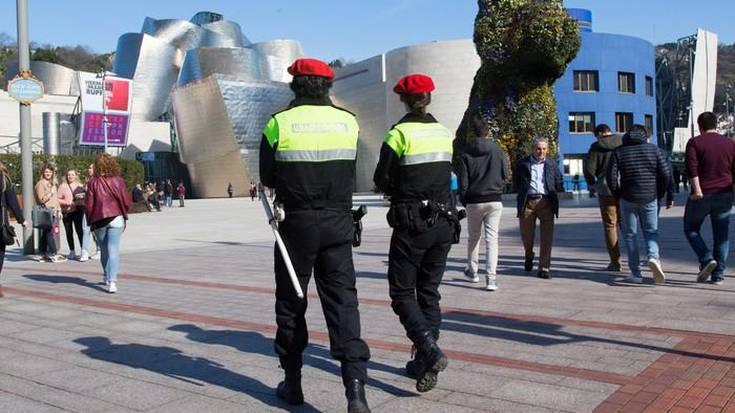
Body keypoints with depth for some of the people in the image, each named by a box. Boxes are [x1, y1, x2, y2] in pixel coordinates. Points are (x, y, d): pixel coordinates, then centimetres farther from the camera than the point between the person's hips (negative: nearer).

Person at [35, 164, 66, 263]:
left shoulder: (53, 183, 20)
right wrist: (51, 193, -14)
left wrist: (59, 210, 20)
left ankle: (45, 255, 12)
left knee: (47, 234, 9)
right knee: (49, 233, -10)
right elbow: (41, 199, -11)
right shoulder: (40, 184, -5)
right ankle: (53, 254, -11)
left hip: (53, 212, 8)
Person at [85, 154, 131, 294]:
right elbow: (126, 202, -3)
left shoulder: (93, 182, -4)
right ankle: (112, 281, -17)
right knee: (113, 249, -5)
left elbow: (89, 204, -3)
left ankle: (107, 277, 30)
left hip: (99, 220, 1)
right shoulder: (118, 181, -4)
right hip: (116, 218, -1)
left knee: (104, 250, 17)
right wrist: (123, 213, 16)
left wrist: (90, 221, 10)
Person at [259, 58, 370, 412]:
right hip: (338, 222, 2)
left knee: (290, 302, 12)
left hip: (297, 223, -2)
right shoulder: (348, 122, 3)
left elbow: (267, 178, 1)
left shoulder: (279, 123, -5)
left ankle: (292, 383, 24)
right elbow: (349, 174, 10)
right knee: (342, 301, 3)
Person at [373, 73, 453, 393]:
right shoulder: (444, 132, 7)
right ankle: (423, 362, 16)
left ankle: (430, 351, -15)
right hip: (442, 223, 6)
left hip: (411, 225, -6)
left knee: (402, 293, 4)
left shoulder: (400, 132, -11)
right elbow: (447, 176, 13)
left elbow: (382, 181, -8)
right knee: (429, 292, 13)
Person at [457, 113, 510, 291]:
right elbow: (506, 176, 3)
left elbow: (463, 181, -5)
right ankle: (491, 278, -9)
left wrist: (463, 200, 8)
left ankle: (472, 271, 32)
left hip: (474, 202, 0)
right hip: (495, 201, 0)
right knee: (492, 238, -1)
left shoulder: (465, 153, -4)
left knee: (473, 237, 18)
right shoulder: (498, 150, -2)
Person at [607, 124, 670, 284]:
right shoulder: (654, 149, 3)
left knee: (630, 234, 7)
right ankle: (653, 257, -15)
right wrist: (659, 193, 8)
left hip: (628, 199, -1)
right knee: (651, 231, 14)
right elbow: (666, 173, -3)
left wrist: (618, 196, 6)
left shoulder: (618, 151, 1)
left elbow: (611, 176, -6)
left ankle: (635, 273, 6)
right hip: (650, 198, 1)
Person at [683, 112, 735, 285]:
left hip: (701, 195, -3)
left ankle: (707, 259, -5)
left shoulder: (694, 142, -2)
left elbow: (691, 167, -16)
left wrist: (697, 189, -21)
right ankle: (718, 274, 9)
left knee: (690, 228, 13)